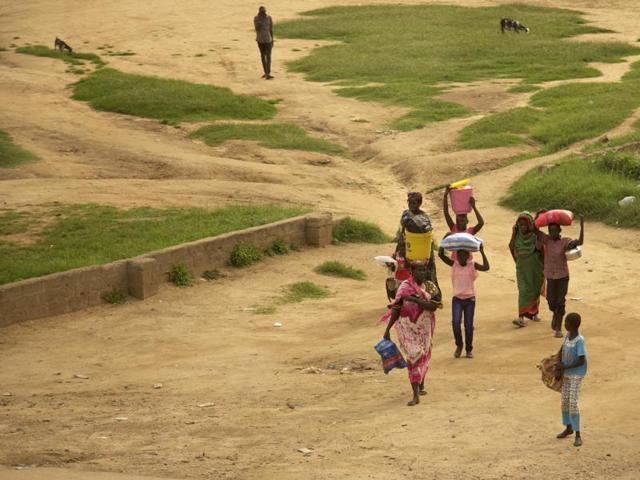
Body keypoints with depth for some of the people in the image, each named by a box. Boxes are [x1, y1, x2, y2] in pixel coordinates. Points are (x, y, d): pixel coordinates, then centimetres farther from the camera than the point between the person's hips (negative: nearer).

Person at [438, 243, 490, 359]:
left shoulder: (473, 265, -2)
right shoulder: (454, 264, 0)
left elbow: (486, 267, -18)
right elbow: (441, 254, -9)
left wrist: (482, 252, -21)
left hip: (470, 299, 0)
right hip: (457, 299, 0)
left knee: (468, 325, 5)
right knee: (455, 323, -15)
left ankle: (469, 349, 20)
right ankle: (459, 345, 8)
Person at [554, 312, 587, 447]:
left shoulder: (579, 341, -23)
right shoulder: (568, 335, -1)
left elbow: (581, 361, -23)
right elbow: (561, 351, 9)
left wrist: (564, 367, -18)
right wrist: (559, 365, -7)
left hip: (576, 375, -7)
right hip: (566, 374, 7)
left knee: (573, 402, -11)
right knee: (565, 400, 13)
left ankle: (577, 434, -6)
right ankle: (568, 428, 30)